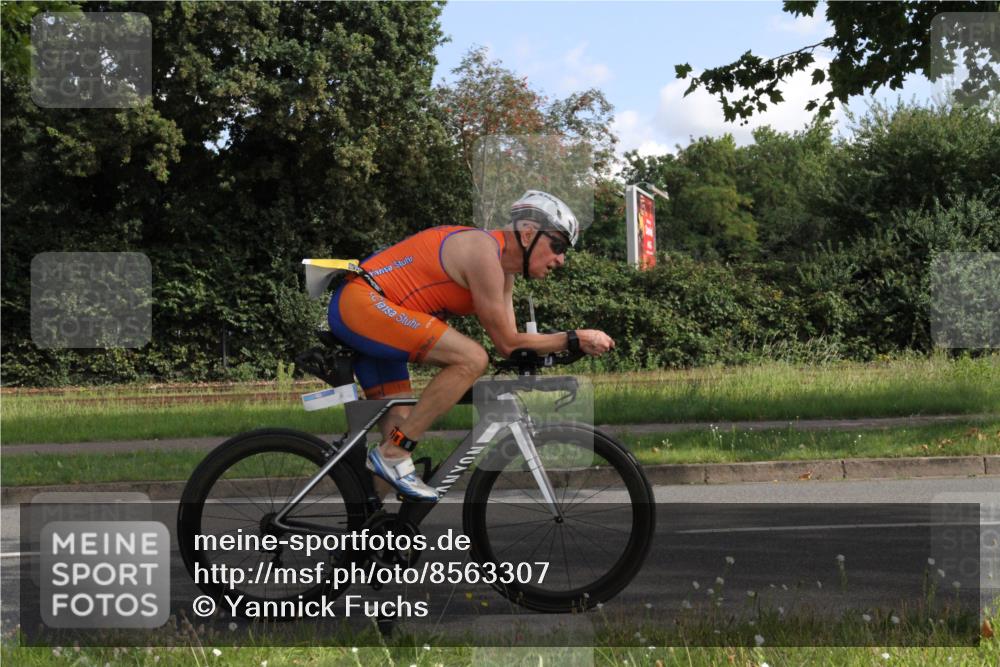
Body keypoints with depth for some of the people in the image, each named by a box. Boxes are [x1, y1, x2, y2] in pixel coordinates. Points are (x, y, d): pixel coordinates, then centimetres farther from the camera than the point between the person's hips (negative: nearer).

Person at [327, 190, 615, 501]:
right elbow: (508, 344, -13)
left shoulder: (502, 269, 14)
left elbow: (509, 340, 13)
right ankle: (393, 454, -18)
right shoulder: (484, 253, -16)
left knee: (401, 426, 8)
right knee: (472, 359, -22)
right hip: (362, 303, -11)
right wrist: (574, 340, -9)